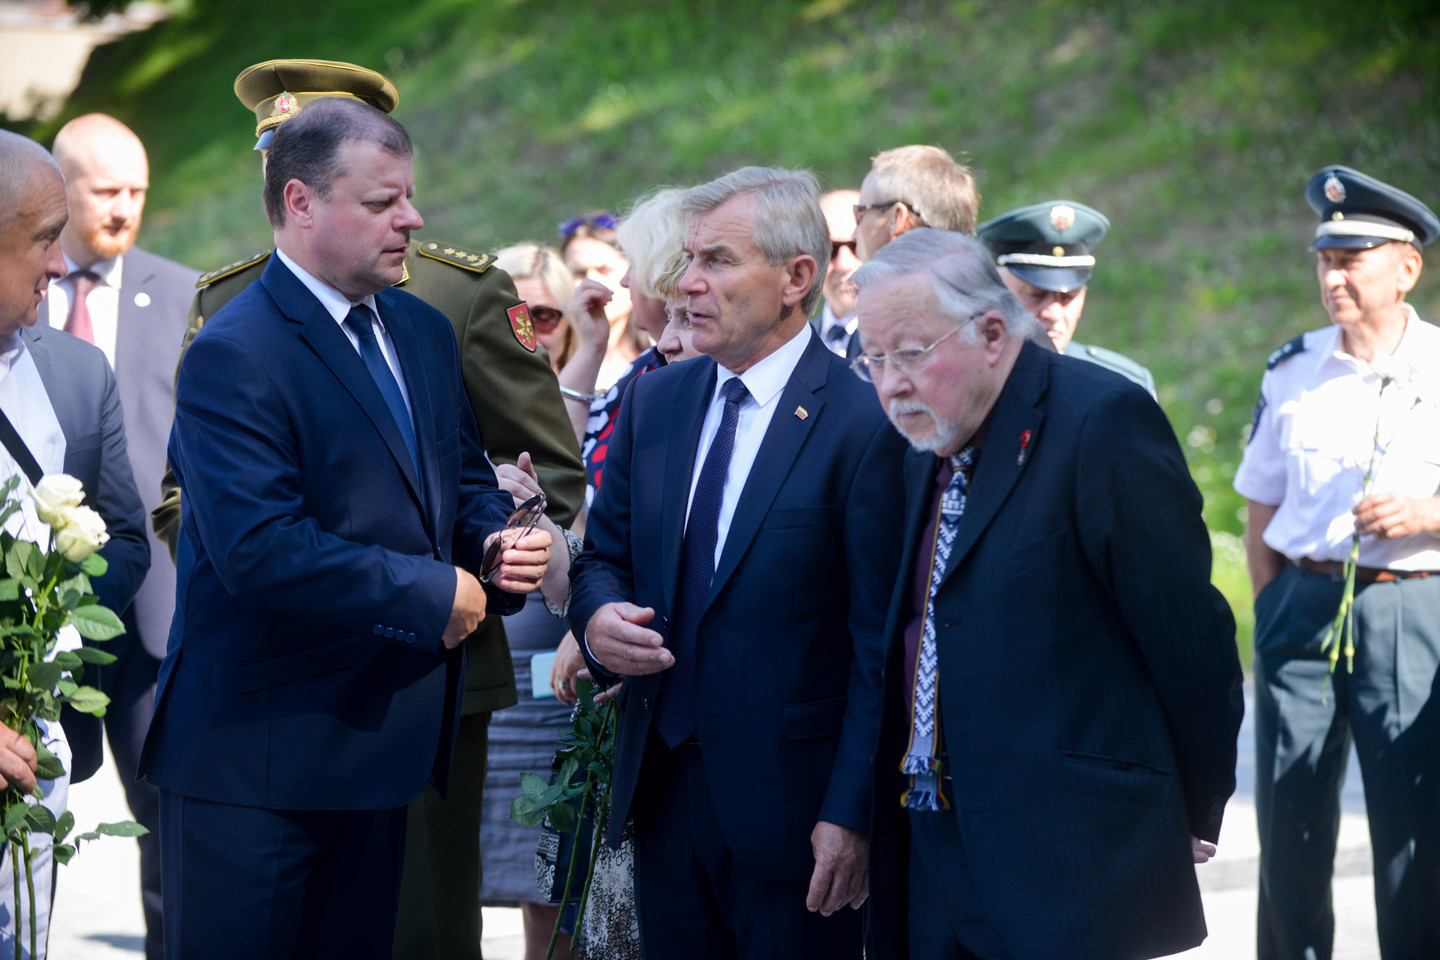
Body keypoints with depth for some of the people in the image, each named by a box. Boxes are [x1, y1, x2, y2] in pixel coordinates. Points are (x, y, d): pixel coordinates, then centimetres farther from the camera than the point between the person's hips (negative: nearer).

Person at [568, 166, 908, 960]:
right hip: (662, 785, 6)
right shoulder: (654, 401, 9)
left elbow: (881, 647, -13)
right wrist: (597, 617, -8)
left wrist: (852, 813, -17)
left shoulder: (864, 425, -12)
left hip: (792, 800, -6)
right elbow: (604, 554, 17)